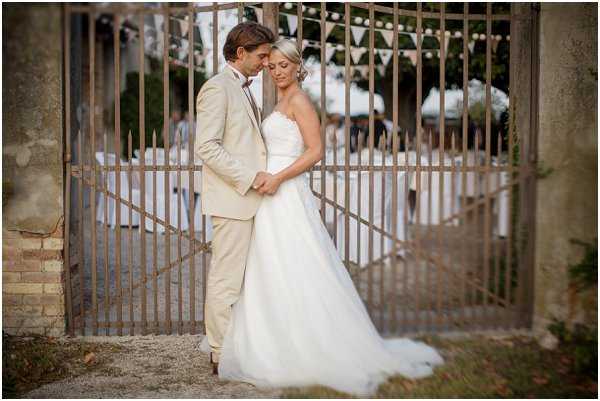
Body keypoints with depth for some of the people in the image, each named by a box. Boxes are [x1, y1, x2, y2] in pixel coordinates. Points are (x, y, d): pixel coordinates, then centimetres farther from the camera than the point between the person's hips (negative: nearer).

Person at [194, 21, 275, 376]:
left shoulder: (243, 90, 19)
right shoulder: (217, 88, -11)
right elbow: (207, 147, -18)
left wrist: (260, 176, 12)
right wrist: (250, 177, -19)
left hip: (247, 198, 10)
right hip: (231, 199, -10)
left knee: (237, 277, 13)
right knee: (226, 279, -4)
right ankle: (223, 355, 4)